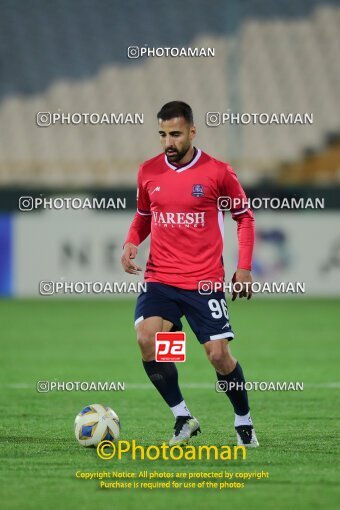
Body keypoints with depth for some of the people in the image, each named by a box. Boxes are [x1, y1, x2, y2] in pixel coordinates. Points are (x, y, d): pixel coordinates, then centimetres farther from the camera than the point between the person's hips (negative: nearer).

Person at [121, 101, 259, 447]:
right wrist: (131, 243, 0)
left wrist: (244, 268, -1)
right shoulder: (148, 172, 5)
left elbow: (244, 217, 6)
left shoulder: (217, 172, -5)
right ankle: (182, 418, -4)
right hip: (159, 279, 2)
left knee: (219, 354, -6)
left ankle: (243, 422, 20)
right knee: (146, 338, -20)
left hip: (205, 282, -2)